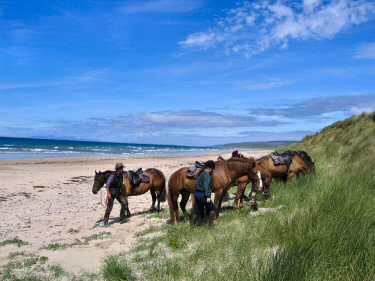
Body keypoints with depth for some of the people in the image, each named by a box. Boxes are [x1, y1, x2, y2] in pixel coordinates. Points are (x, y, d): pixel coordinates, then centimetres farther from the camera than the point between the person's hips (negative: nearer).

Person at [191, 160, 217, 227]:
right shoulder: (207, 175, -12)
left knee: (196, 211, 15)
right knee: (213, 209, 4)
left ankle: (192, 225, 16)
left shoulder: (201, 174, 17)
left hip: (196, 193, 9)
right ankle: (210, 225, 2)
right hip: (202, 194, -9)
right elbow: (206, 187, -22)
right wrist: (208, 196, -24)